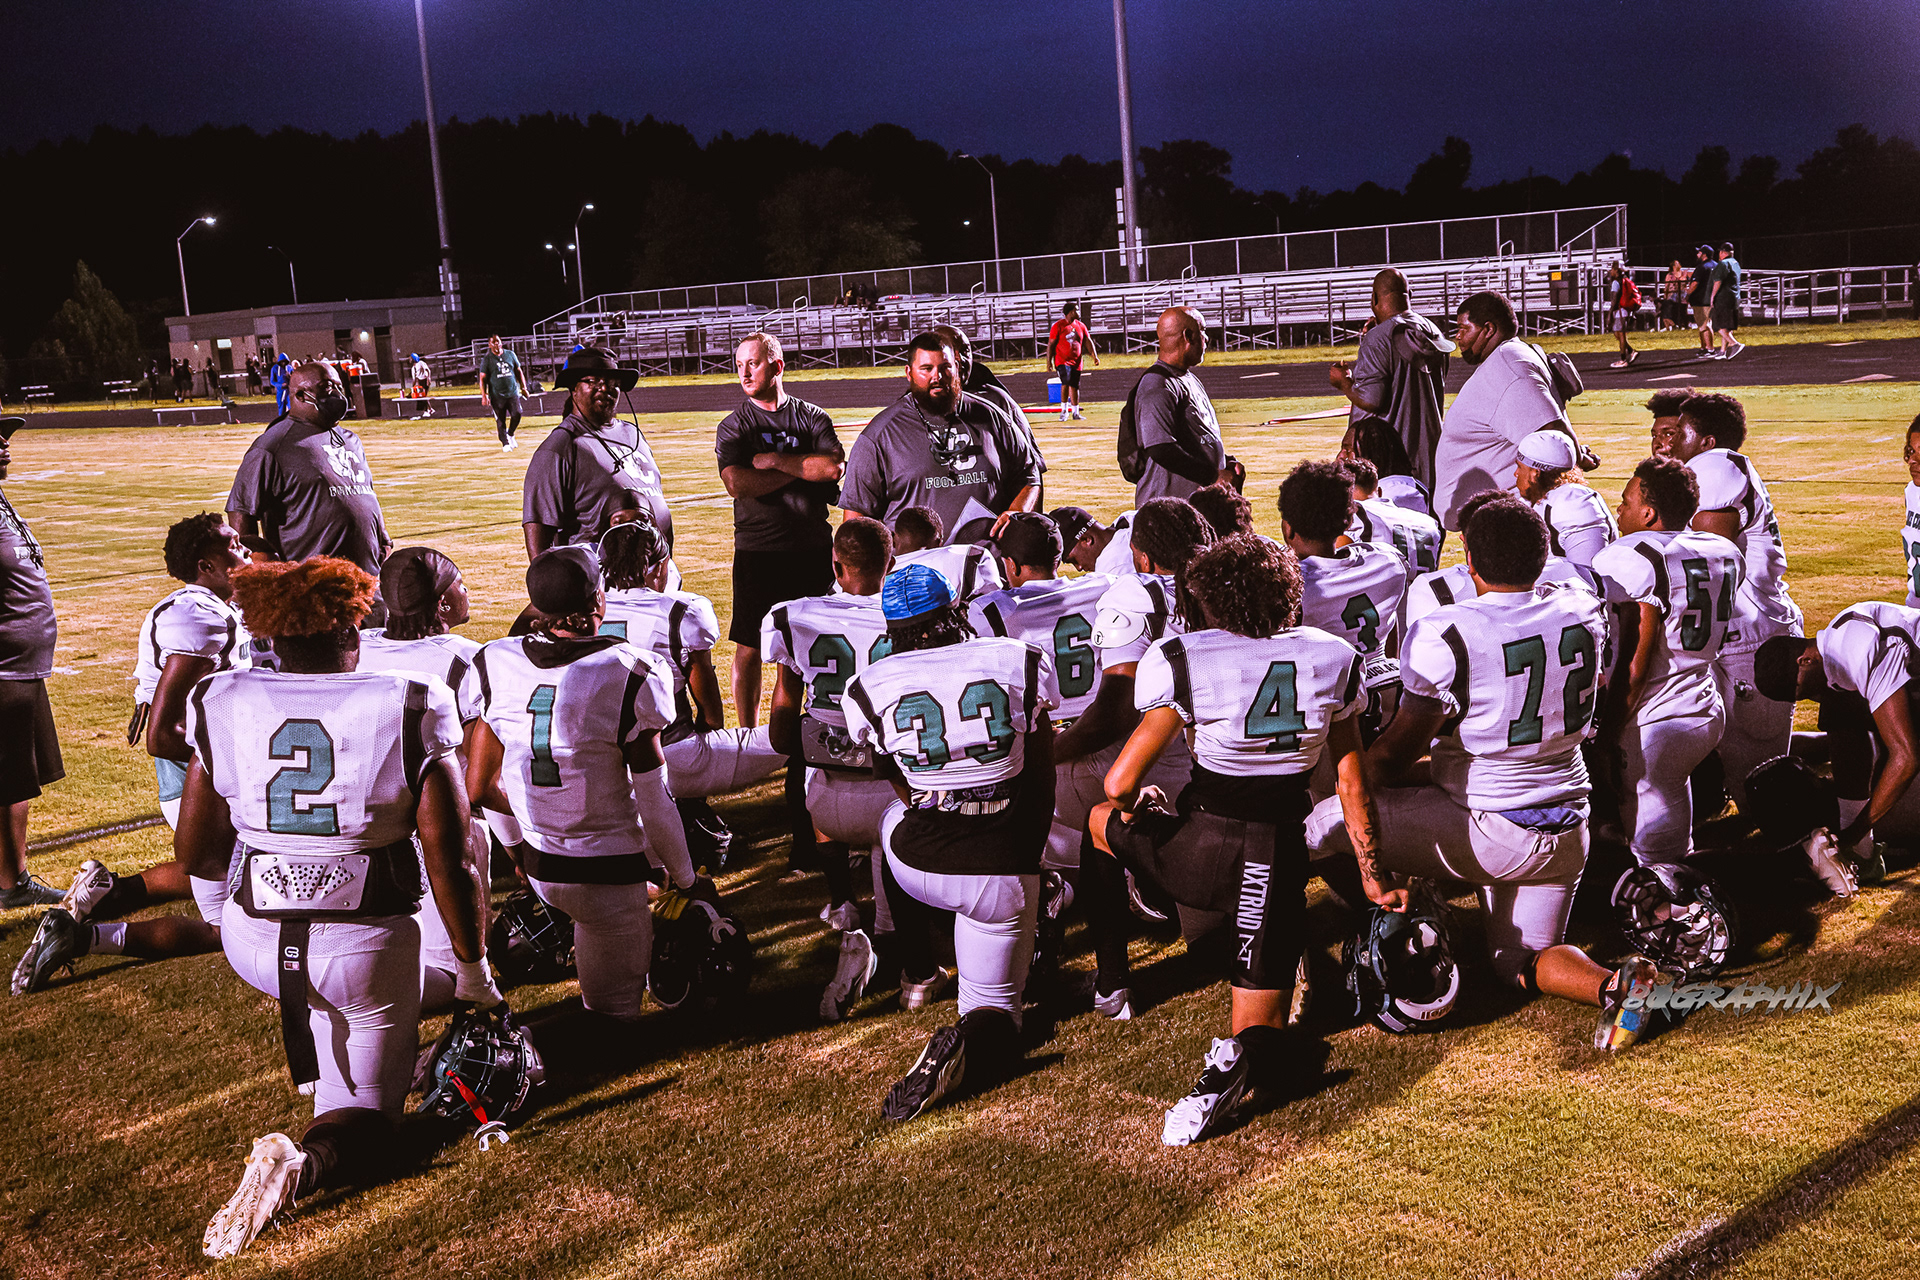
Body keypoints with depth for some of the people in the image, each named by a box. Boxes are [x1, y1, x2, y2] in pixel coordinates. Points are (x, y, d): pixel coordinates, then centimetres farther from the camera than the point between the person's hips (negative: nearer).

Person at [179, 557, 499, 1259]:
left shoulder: (222, 706, -5)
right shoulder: (407, 710, -12)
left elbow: (196, 852, 6)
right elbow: (448, 862, -13)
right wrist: (474, 974, -2)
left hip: (253, 941, 3)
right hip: (367, 950, -3)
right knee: (363, 1122, 9)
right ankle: (307, 1161, -23)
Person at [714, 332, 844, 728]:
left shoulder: (813, 417, 7)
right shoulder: (733, 426, 4)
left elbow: (835, 467, -11)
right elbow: (738, 483, -14)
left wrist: (774, 461, -11)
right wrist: (804, 468, -9)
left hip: (813, 549, 1)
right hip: (757, 551, -1)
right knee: (749, 648, 1)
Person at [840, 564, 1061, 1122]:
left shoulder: (870, 688, -4)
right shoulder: (1020, 662, -5)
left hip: (922, 867, 1)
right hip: (1003, 875, -1)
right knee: (996, 1010, 15)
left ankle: (916, 972, 39)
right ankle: (968, 1043, -20)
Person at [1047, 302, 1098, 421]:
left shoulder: (1081, 326, 10)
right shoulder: (1058, 326, -4)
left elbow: (1088, 342, 10)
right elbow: (1051, 344, -2)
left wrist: (1095, 356, -3)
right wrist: (1049, 361, -6)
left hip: (1076, 362, 5)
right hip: (1062, 361, -5)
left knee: (1075, 386, 9)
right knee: (1066, 382, -21)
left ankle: (1075, 412, 19)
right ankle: (1064, 411, -9)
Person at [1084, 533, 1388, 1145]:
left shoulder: (1184, 660, -10)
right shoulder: (1333, 658, 2)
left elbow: (1120, 782, -6)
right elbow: (1352, 782, 9)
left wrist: (1134, 806, 18)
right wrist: (1371, 872, 20)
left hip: (1200, 852, -2)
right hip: (1283, 856, 3)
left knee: (1101, 820, 29)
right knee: (1262, 1030, 12)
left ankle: (1111, 982, 34)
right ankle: (1242, 1058, -25)